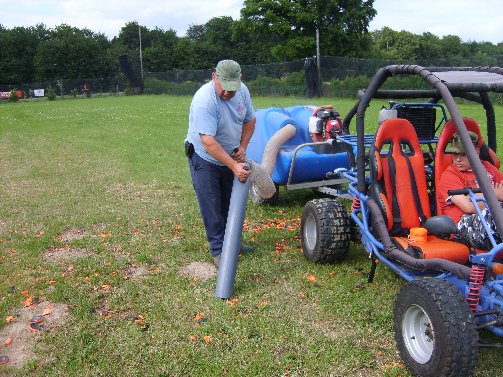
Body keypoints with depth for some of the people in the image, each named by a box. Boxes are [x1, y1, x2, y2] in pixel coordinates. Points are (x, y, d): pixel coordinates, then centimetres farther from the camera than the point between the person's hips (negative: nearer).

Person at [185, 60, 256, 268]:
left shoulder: (242, 90, -10)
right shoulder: (204, 100, -32)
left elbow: (250, 120, 5)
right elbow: (208, 141, -37)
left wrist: (242, 147, -7)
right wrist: (234, 166, -38)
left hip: (229, 157, 7)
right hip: (205, 159, -7)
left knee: (230, 203, 17)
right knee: (212, 207, -1)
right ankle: (218, 251, 11)